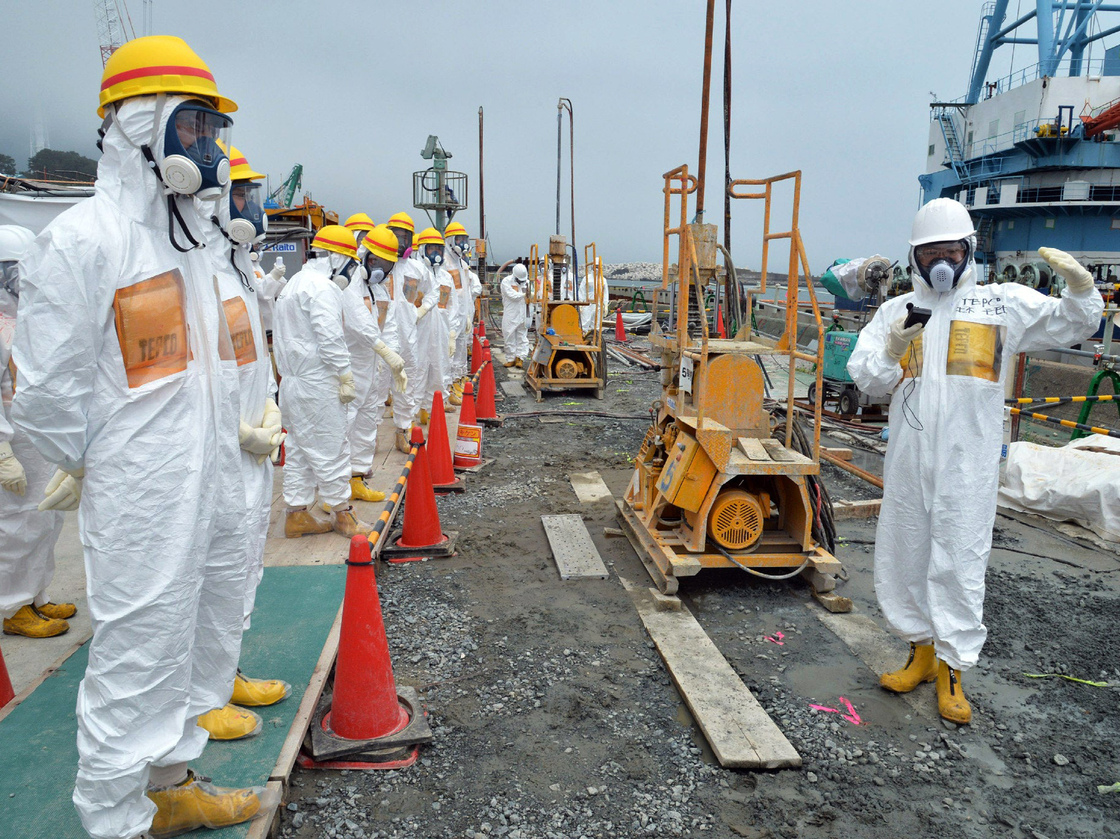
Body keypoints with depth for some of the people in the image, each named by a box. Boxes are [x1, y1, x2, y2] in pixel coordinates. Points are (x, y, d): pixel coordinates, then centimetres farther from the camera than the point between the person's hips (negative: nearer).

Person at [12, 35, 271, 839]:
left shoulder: (185, 239, 13)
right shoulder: (81, 240, -14)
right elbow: (44, 393, -16)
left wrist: (224, 445, 15)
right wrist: (102, 466, -5)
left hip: (212, 489, 9)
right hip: (144, 503, -9)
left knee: (205, 640, 19)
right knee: (138, 659, 3)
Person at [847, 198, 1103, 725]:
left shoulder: (1004, 304, 5)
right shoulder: (897, 310, 9)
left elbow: (1070, 325, 1)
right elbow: (864, 377, 4)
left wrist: (1080, 286, -18)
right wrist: (893, 349, -15)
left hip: (968, 465, -3)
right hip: (908, 460, 3)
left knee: (959, 563, 0)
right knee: (903, 557, 10)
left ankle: (953, 670, 12)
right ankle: (922, 651, 28)